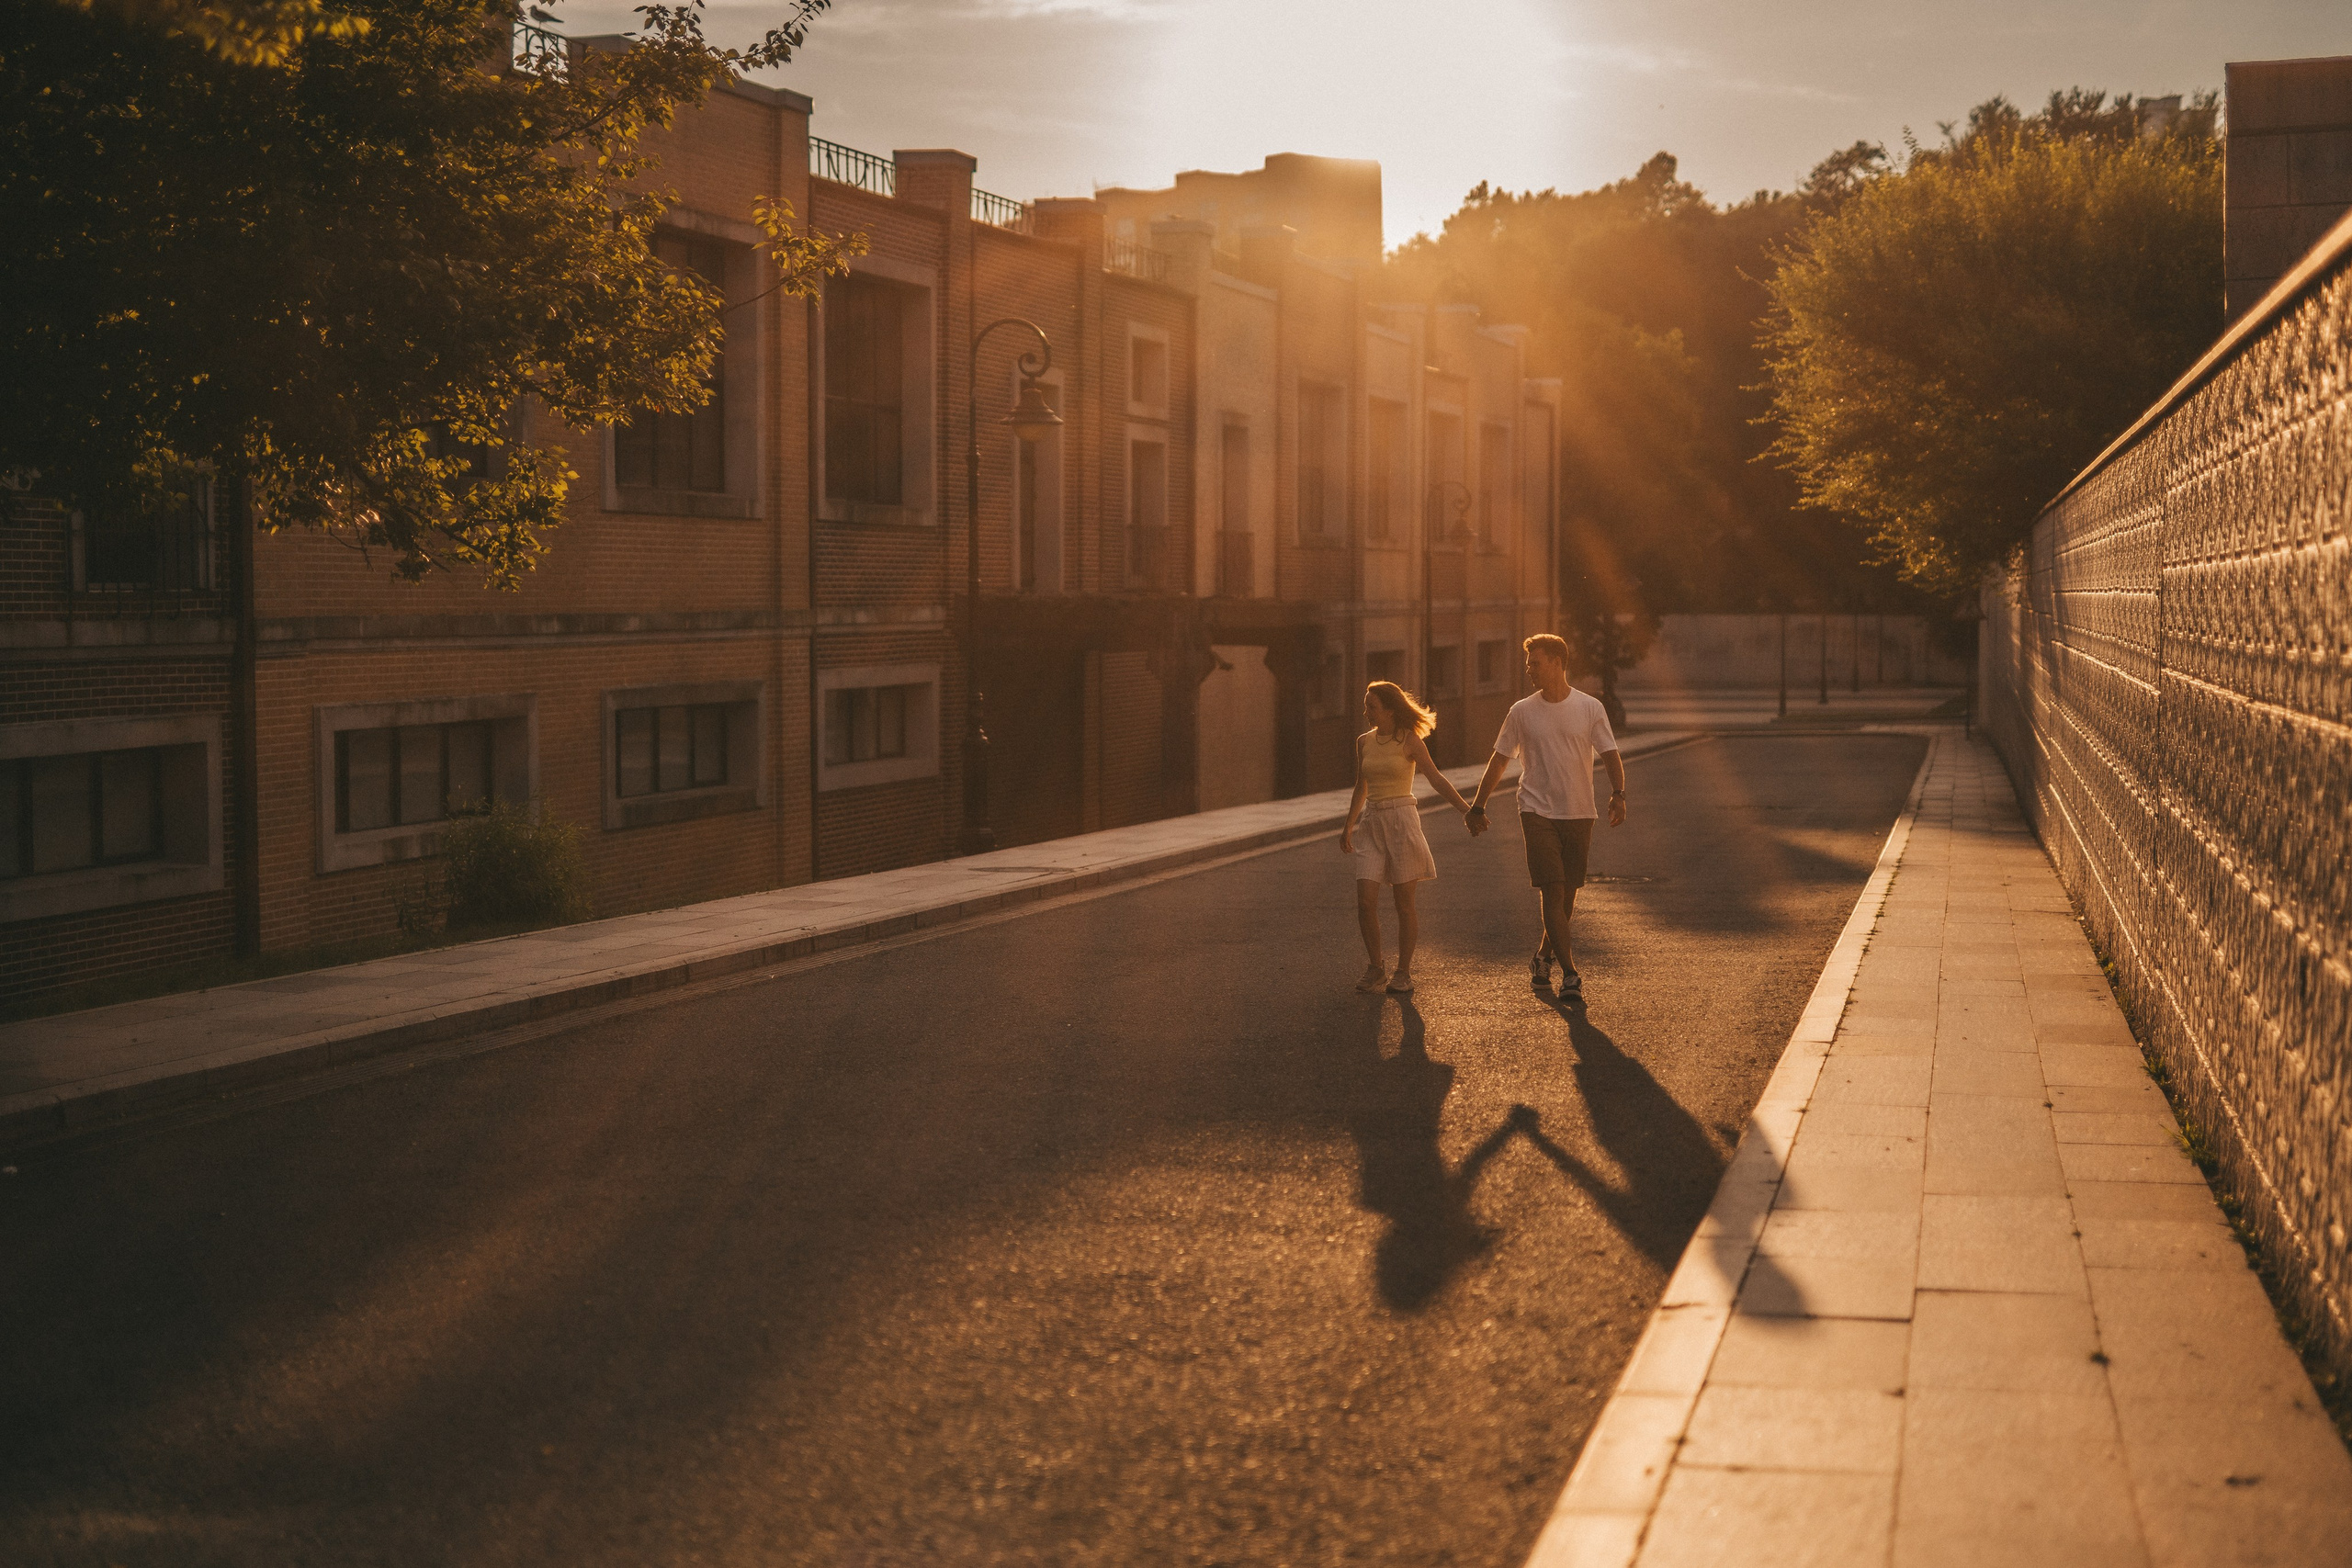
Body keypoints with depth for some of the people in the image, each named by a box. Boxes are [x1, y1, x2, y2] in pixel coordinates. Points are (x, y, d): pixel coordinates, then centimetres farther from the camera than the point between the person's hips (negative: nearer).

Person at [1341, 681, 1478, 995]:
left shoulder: (1410, 741, -5)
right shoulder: (1364, 742, 9)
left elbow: (1435, 778, -12)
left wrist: (1465, 808, -22)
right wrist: (1348, 827, 22)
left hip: (1402, 820, -4)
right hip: (1372, 824, 4)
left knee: (1404, 903, 0)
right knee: (1365, 900, -6)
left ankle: (1403, 972, 11)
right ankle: (1375, 968, 9)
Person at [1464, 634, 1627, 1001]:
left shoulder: (1590, 708, 1)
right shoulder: (1522, 712, 4)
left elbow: (1610, 756, -2)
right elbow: (1498, 761, 11)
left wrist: (1618, 794, -21)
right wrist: (1477, 807, 11)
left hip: (1578, 814, 1)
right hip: (1537, 812, -1)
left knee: (1567, 894, 8)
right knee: (1552, 891, -11)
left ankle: (1543, 958, 30)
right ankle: (1569, 974, -12)